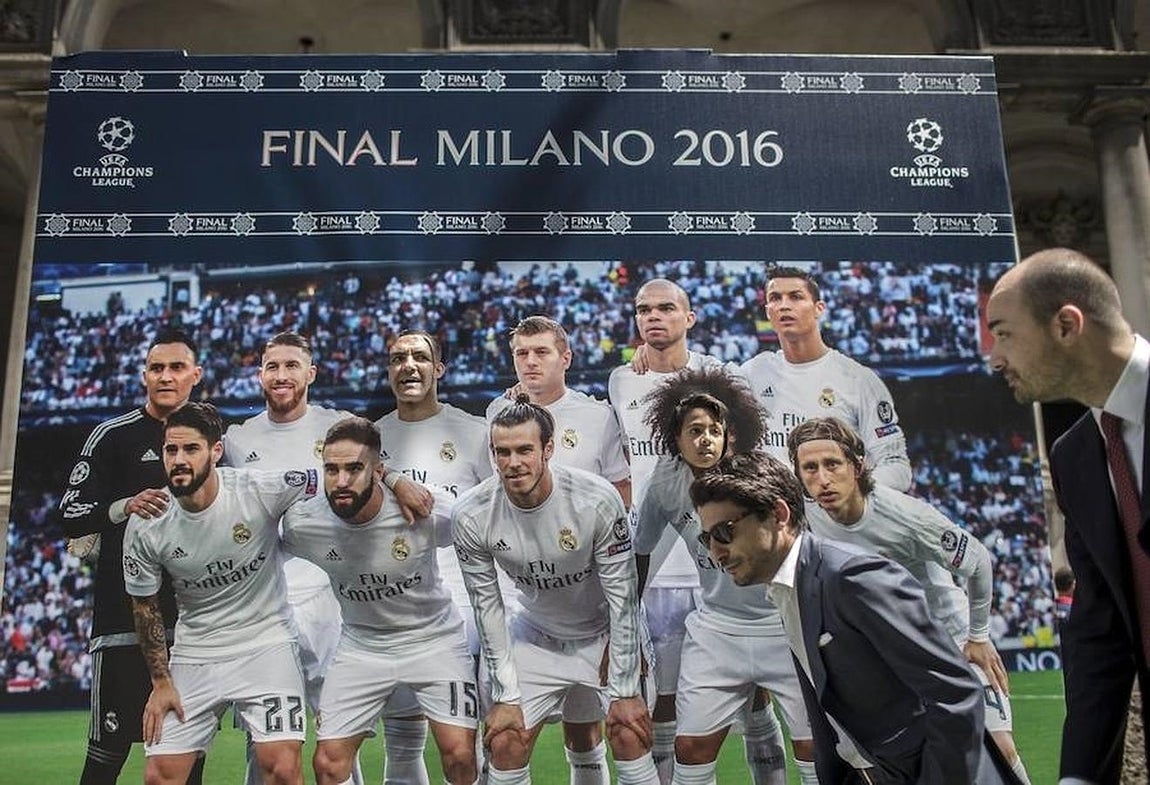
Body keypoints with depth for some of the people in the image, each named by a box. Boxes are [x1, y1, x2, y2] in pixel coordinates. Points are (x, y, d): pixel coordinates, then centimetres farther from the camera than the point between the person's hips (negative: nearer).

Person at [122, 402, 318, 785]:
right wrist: (161, 681, 6)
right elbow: (145, 607, 5)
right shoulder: (145, 526, -8)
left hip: (266, 644, -3)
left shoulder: (261, 490, -17)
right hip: (194, 654, 3)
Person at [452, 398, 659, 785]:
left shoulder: (597, 499, -29)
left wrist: (624, 691, -18)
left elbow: (622, 597, -21)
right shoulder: (471, 515, -21)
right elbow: (487, 605, -10)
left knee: (629, 736, -11)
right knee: (505, 744, -1)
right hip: (536, 635, 2)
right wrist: (506, 696, -9)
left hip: (605, 632, -2)